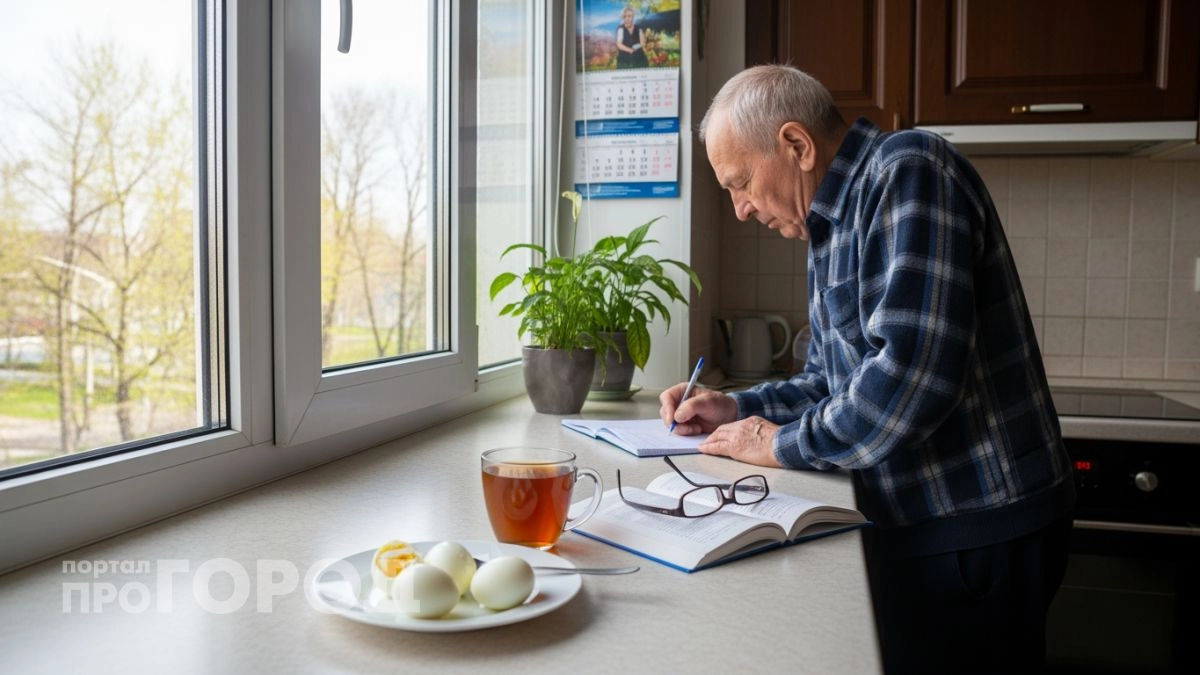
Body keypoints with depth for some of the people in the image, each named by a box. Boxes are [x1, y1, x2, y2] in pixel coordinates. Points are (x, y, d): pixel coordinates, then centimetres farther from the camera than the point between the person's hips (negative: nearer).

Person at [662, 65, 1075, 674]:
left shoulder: (907, 173, -18)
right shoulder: (831, 227, 12)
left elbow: (913, 373, -29)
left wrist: (783, 444, -16)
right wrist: (736, 408, 5)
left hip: (974, 531, -9)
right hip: (909, 520, 9)